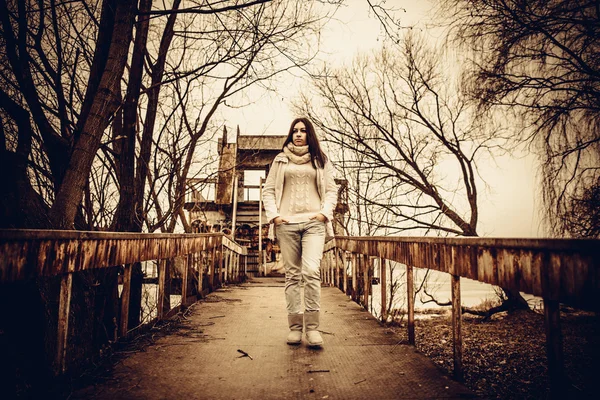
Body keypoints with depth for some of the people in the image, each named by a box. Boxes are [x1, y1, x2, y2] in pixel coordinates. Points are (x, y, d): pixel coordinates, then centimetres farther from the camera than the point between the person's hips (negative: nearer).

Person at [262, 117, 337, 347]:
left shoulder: (320, 160, 14)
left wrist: (325, 212, -3)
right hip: (287, 223, 1)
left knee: (311, 272, -16)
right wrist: (273, 215, -1)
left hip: (314, 223, -1)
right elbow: (268, 190, 13)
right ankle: (295, 326, 10)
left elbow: (331, 190, 13)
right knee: (292, 275, 3)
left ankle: (312, 326, -8)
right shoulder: (281, 160, 15)